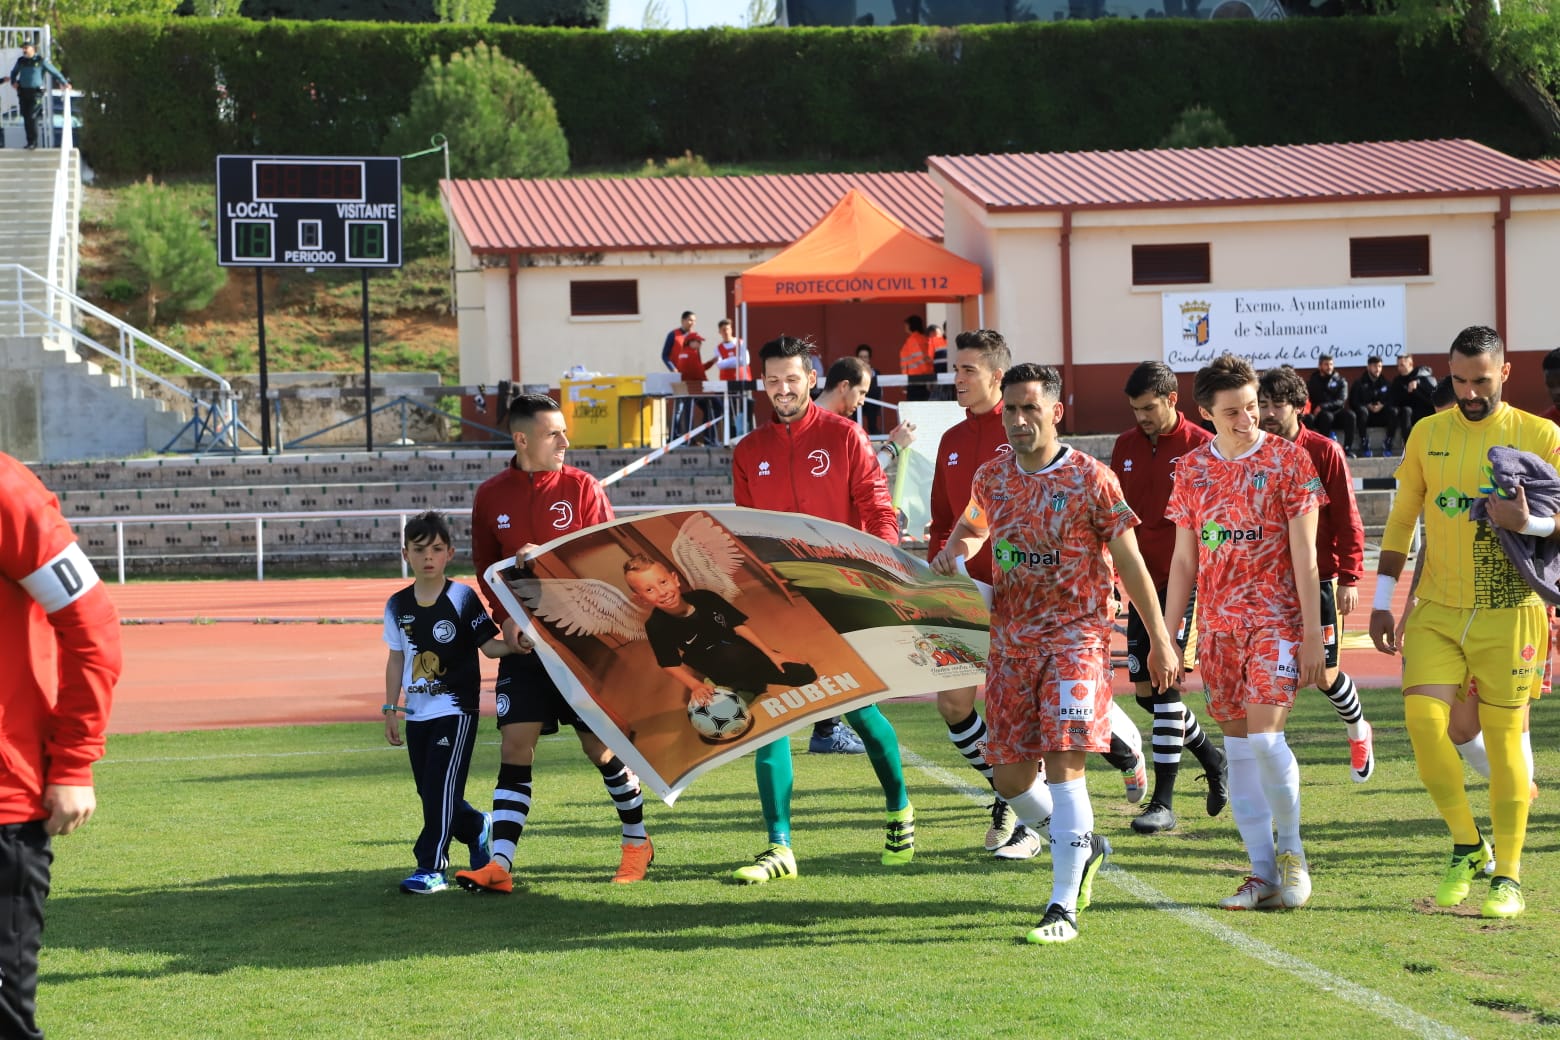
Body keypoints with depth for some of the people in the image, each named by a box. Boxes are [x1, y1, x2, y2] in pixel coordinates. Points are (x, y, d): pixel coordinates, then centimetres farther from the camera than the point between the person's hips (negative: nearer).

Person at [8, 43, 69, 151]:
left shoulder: (41, 61, -3)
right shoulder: (21, 61, 10)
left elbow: (54, 72, 5)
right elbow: (14, 72, 29)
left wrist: (64, 83, 8)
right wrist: (13, 82, 11)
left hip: (36, 92, -5)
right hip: (23, 92, 5)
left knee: (32, 117, -13)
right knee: (26, 117, 4)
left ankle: (34, 142, -7)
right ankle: (29, 141, 13)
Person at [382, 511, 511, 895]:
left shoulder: (462, 598, -8)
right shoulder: (398, 606, 5)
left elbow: (489, 644, -9)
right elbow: (396, 659, 12)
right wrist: (390, 709, 11)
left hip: (456, 709, -5)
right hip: (417, 714, 5)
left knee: (441, 787, -11)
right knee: (430, 791, 10)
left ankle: (431, 867, -8)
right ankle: (478, 828, 36)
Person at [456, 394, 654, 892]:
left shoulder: (582, 487, -2)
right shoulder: (491, 496, 3)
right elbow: (486, 567, 12)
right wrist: (505, 618, -2)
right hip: (523, 644, 2)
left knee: (601, 746, 5)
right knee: (515, 748, -6)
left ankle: (637, 842, 26)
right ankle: (499, 864, -10)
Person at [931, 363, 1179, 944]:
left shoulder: (1090, 480, -9)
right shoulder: (992, 477, 6)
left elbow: (1129, 560, -4)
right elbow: (974, 526, 26)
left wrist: (1160, 640, -2)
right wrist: (950, 556, 3)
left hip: (1075, 636, -6)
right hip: (1011, 639, 6)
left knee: (1063, 763, -17)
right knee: (1009, 773, 7)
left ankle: (1063, 908, -14)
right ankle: (1083, 848, 36)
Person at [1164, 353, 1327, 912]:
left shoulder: (1289, 460, -4)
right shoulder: (1192, 468, 7)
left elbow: (1305, 555, -5)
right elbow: (1184, 560, 12)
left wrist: (1312, 634, -9)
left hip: (1274, 619, -4)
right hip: (1218, 625, 4)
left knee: (1263, 736, -16)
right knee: (1237, 746, 4)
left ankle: (1291, 849, 5)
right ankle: (1262, 872, 10)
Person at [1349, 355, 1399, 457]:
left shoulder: (1385, 383, 11)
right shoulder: (1359, 383, 3)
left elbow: (1392, 401, 3)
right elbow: (1353, 403, -5)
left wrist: (1382, 405, -17)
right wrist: (1368, 406, -19)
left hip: (1381, 416, 2)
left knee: (1393, 411, -28)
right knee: (1362, 411, -38)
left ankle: (1387, 443, -20)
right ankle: (1364, 443, -26)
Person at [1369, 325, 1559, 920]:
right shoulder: (1427, 434, 8)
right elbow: (1401, 519, 14)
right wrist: (1382, 601, 9)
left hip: (1508, 611, -3)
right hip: (1437, 609, 3)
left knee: (1504, 737, -1)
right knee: (1422, 715, -13)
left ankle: (1508, 877, 9)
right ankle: (1467, 846, 6)